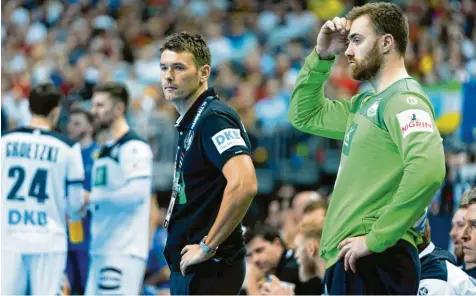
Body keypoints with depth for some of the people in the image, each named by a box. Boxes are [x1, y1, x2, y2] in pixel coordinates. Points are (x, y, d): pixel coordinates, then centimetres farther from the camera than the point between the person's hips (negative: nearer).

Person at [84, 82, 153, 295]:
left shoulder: (133, 147, -10)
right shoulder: (105, 150, 20)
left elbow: (136, 193, -21)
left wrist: (92, 197, -15)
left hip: (125, 251, -10)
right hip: (101, 251, 10)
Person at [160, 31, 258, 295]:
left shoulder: (214, 119, -15)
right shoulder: (189, 121, 15)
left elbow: (244, 184, -30)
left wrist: (208, 246, -23)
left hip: (207, 270, -10)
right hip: (186, 266, 10)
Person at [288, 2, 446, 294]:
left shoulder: (403, 100, -12)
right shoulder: (366, 104, 18)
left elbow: (428, 170, -28)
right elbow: (305, 116, 31)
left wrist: (376, 238, -24)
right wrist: (322, 57, 16)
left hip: (375, 262, -9)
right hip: (348, 260, 9)